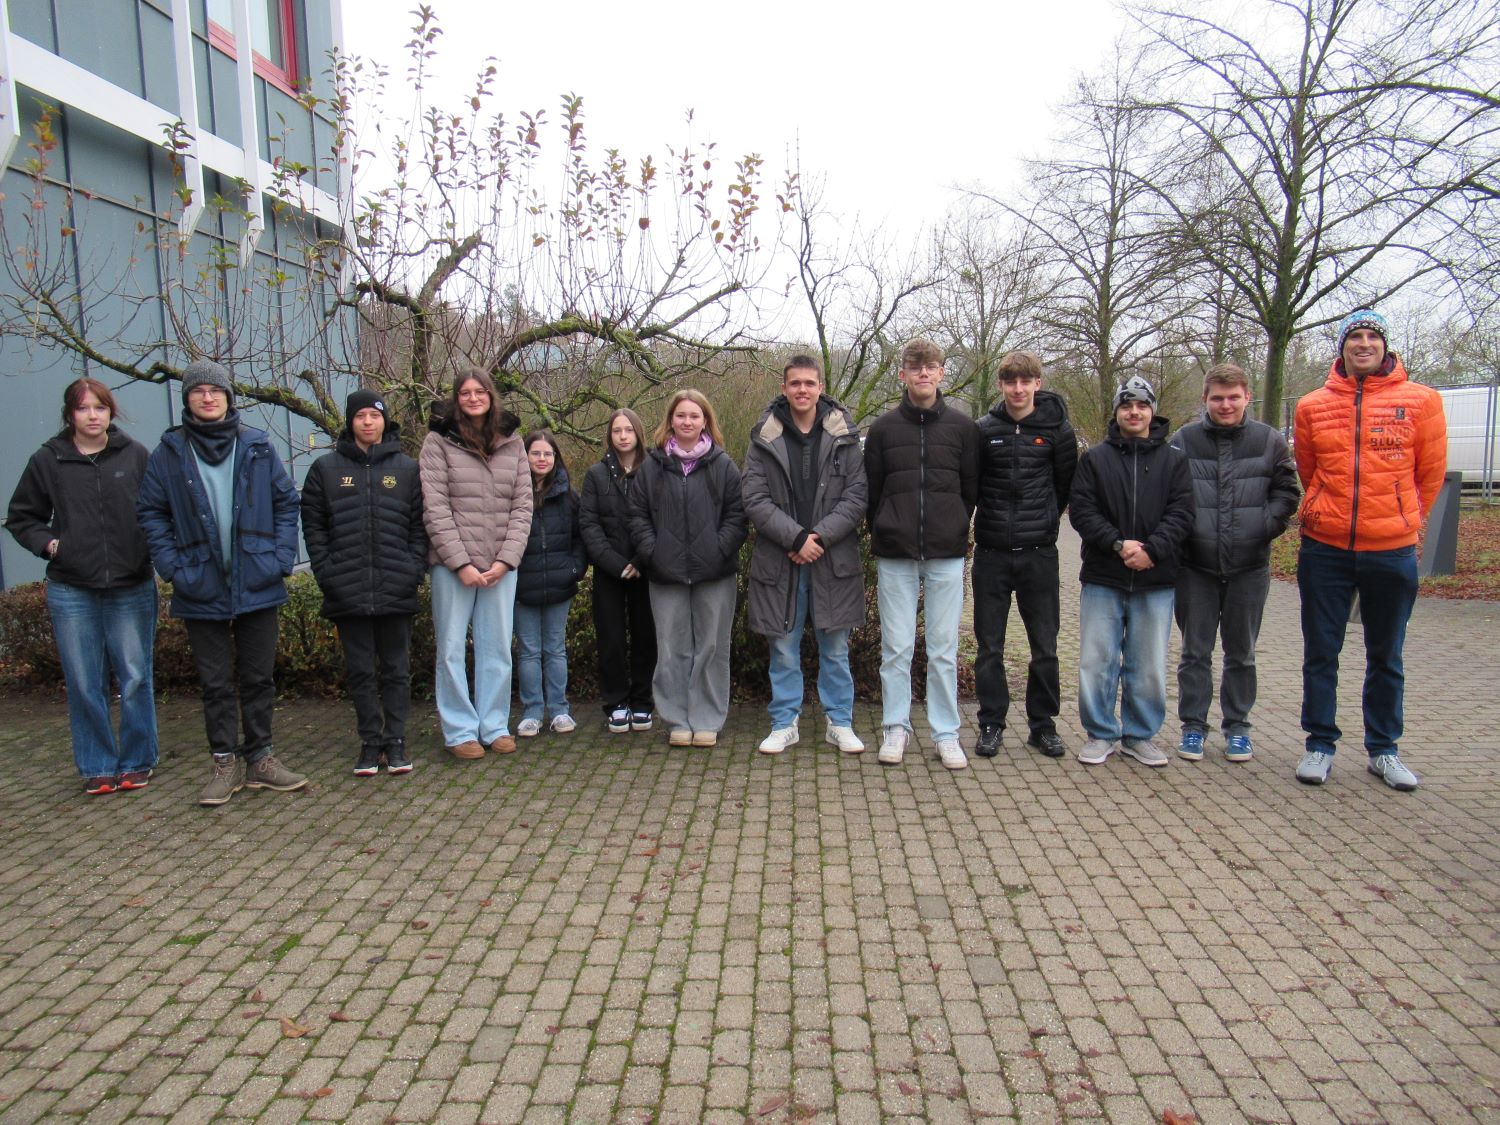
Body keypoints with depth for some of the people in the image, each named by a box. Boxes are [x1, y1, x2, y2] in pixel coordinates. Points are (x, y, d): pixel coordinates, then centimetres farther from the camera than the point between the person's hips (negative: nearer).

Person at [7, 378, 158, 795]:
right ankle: (97, 767, 18)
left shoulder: (135, 455, 2)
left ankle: (137, 763, 18)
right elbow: (21, 517, 15)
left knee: (135, 679, 4)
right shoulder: (48, 460, 4)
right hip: (72, 592, 1)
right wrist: (47, 543, -1)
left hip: (132, 590, -1)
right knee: (84, 685, 6)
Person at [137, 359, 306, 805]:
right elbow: (151, 513, 4)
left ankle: (259, 759, 22)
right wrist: (173, 567, -6)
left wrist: (282, 558, -4)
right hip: (201, 590, 0)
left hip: (257, 585, 1)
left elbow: (286, 501, 5)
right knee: (216, 682, 8)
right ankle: (226, 763, 19)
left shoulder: (257, 446, 2)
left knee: (259, 677, 9)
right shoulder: (169, 452, 1)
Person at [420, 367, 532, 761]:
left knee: (497, 648, 8)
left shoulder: (512, 442, 9)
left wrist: (506, 559, -6)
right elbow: (434, 508, -6)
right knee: (452, 649, 3)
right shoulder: (439, 441, 0)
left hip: (501, 565, 3)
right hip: (453, 565, -2)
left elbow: (522, 506, 5)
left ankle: (495, 726, 19)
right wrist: (461, 563, -12)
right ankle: (460, 731, 13)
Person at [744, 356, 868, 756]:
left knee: (835, 648, 9)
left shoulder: (844, 437, 3)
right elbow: (755, 500, -5)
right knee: (784, 647, 9)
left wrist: (821, 536, -14)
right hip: (779, 560, 0)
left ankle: (839, 722, 22)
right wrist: (797, 538, -15)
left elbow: (856, 497, -2)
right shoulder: (764, 438, 2)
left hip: (834, 558, 0)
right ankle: (785, 723, 22)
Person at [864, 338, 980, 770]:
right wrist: (885, 535, 5)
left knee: (944, 650, 5)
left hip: (946, 555, 0)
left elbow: (971, 490, 10)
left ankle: (946, 734, 15)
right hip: (895, 556, 0)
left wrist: (954, 532, 7)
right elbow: (871, 491, 9)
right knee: (896, 647, 4)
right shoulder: (884, 428, 5)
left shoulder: (963, 427, 5)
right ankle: (895, 728, 16)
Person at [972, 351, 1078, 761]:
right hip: (991, 553, 0)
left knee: (1045, 645, 7)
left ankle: (1043, 723, 21)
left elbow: (1067, 484, 11)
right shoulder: (984, 430, 1)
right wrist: (970, 529, 6)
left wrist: (1045, 520, 11)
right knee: (989, 646, 6)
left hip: (1039, 553, 0)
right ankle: (991, 723, 17)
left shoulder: (1057, 429, 0)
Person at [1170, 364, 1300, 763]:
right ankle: (1193, 725, 19)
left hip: (1249, 566, 1)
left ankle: (1237, 725, 25)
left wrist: (1266, 527, -9)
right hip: (1195, 566, -1)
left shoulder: (1270, 440, 1)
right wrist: (1179, 534, -8)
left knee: (1241, 652, 12)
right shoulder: (1184, 440, -1)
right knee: (1195, 651, 7)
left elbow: (1287, 492, 5)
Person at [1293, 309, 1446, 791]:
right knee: (1320, 652, 6)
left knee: (1386, 657, 12)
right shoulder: (1312, 406, 2)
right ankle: (1320, 744, 18)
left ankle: (1384, 749, 25)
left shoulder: (1420, 401, -1)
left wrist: (1402, 522, 16)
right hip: (1324, 549, 1)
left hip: (1392, 551, 0)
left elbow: (1431, 474, 9)